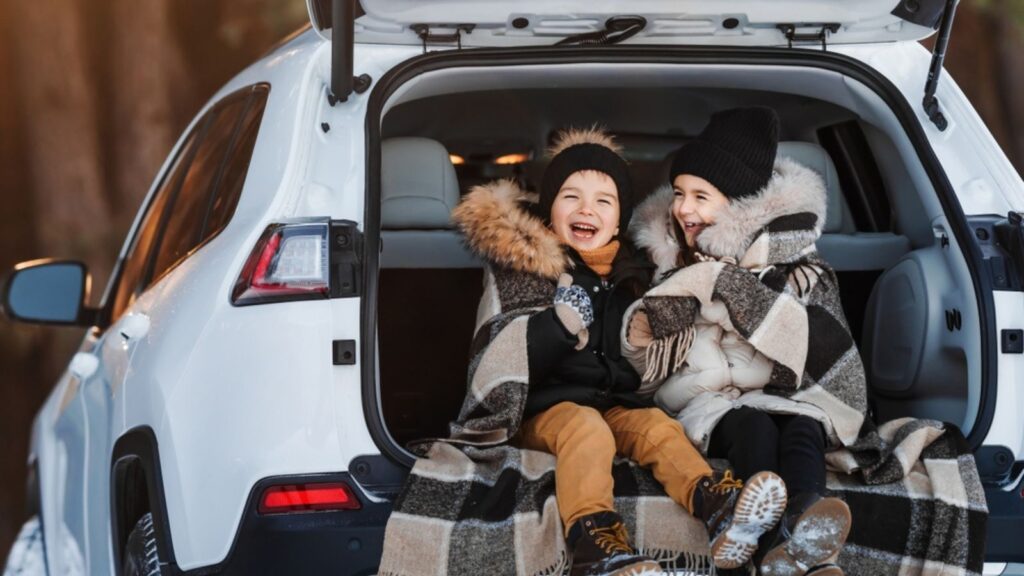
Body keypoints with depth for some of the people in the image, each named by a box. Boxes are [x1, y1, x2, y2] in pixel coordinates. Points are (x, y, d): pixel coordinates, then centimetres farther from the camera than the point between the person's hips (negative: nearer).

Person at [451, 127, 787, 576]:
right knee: (586, 428, -34)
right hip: (546, 406, -5)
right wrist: (561, 322, -20)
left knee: (658, 426, -24)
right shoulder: (520, 266, 2)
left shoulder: (631, 274, 17)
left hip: (618, 403, 5)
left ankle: (717, 509, -52)